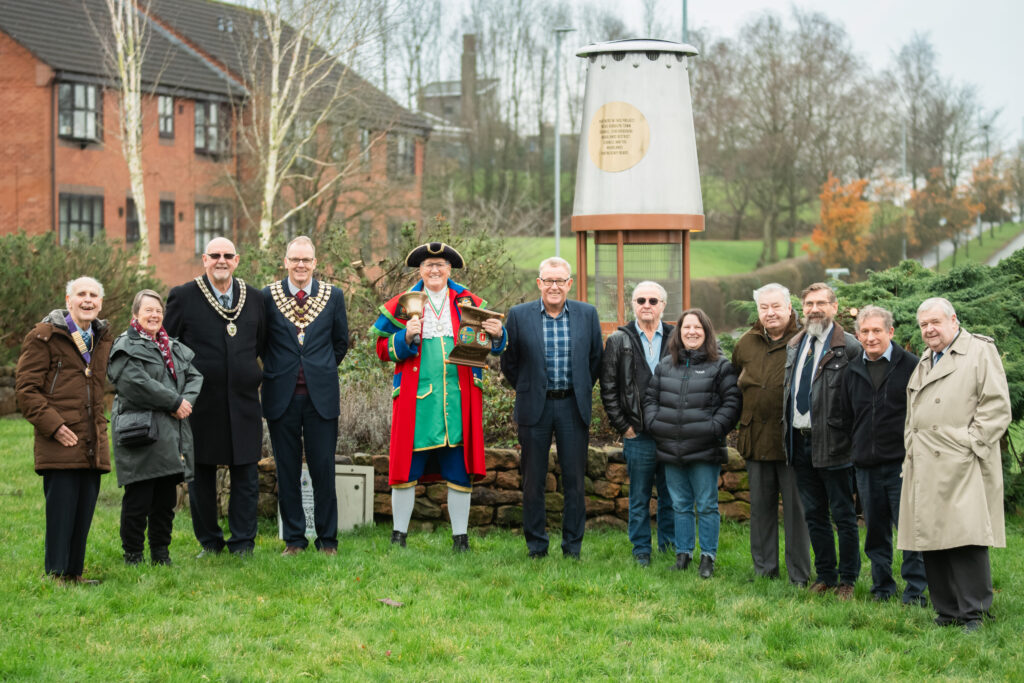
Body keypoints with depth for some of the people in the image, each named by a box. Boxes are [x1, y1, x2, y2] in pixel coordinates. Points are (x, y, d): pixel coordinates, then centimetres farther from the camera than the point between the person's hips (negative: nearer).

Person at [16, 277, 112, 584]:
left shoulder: (102, 339, 18)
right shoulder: (44, 337, -3)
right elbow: (26, 388, -6)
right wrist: (52, 425, -14)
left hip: (92, 444, 6)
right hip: (60, 444, -6)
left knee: (84, 512, 8)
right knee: (61, 510, -6)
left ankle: (75, 573, 17)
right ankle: (56, 574, 2)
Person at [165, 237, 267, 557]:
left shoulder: (254, 298, 7)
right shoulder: (184, 296, -1)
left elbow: (262, 342, 17)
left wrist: (251, 373, 9)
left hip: (243, 403, 2)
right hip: (201, 404, -2)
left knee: (246, 476, 4)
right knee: (201, 476, 7)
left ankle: (243, 542, 13)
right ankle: (209, 542, 19)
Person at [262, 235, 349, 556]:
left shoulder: (332, 295, 5)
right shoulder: (267, 296, 1)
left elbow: (341, 342, 15)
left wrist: (323, 371, 12)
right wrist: (275, 371, 9)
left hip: (321, 396, 0)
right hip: (281, 395, 0)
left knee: (323, 469, 2)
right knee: (287, 470, 5)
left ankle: (328, 539, 11)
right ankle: (293, 539, 14)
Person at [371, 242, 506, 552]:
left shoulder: (469, 303, 11)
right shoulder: (402, 305, 7)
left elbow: (489, 345, 13)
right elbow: (382, 349, 5)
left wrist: (497, 335, -9)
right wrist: (406, 337, -13)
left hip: (460, 396, 1)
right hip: (416, 396, -1)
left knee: (460, 469, 4)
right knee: (406, 467, 1)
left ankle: (460, 537, 12)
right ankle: (399, 535, 12)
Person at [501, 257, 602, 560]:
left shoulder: (587, 314, 2)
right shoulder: (519, 315, -3)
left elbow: (596, 359, 12)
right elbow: (508, 363, 7)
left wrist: (582, 392, 11)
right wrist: (529, 391, 9)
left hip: (573, 407, 1)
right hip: (534, 408, -1)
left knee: (574, 479, 5)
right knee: (533, 481, 5)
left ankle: (573, 546, 15)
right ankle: (536, 546, 16)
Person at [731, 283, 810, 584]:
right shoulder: (746, 344, 9)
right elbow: (736, 384, 24)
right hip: (756, 439, 5)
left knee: (796, 508, 1)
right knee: (761, 506, 13)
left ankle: (799, 574, 9)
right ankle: (764, 568, 24)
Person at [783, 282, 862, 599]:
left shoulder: (849, 347, -10)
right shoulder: (794, 346, 13)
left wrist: (852, 437, -14)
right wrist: (788, 428, 16)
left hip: (832, 442, -7)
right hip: (800, 440, 7)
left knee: (843, 515, 3)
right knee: (814, 514, 14)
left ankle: (847, 579, 12)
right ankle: (825, 575, 25)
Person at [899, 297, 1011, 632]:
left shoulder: (981, 351, 1)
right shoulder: (923, 362, 23)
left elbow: (997, 406, -6)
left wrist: (970, 444, -11)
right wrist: (911, 448, 16)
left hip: (963, 467, -7)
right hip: (925, 468, 7)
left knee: (966, 540, -11)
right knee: (932, 542, 4)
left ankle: (973, 613, -5)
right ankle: (947, 611, 11)